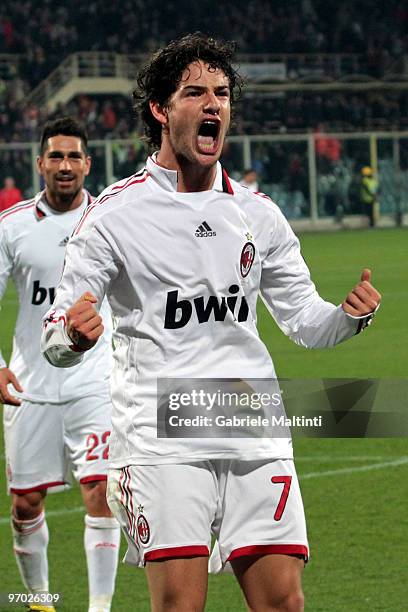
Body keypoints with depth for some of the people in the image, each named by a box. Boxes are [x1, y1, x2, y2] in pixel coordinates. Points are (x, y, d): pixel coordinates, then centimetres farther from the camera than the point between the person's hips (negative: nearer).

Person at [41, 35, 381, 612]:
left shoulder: (257, 214, 12)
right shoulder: (116, 212, -1)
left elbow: (305, 320, 19)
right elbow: (57, 339, -3)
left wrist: (348, 315, -3)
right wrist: (74, 335, -27)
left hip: (256, 442, 4)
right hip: (161, 438, -4)